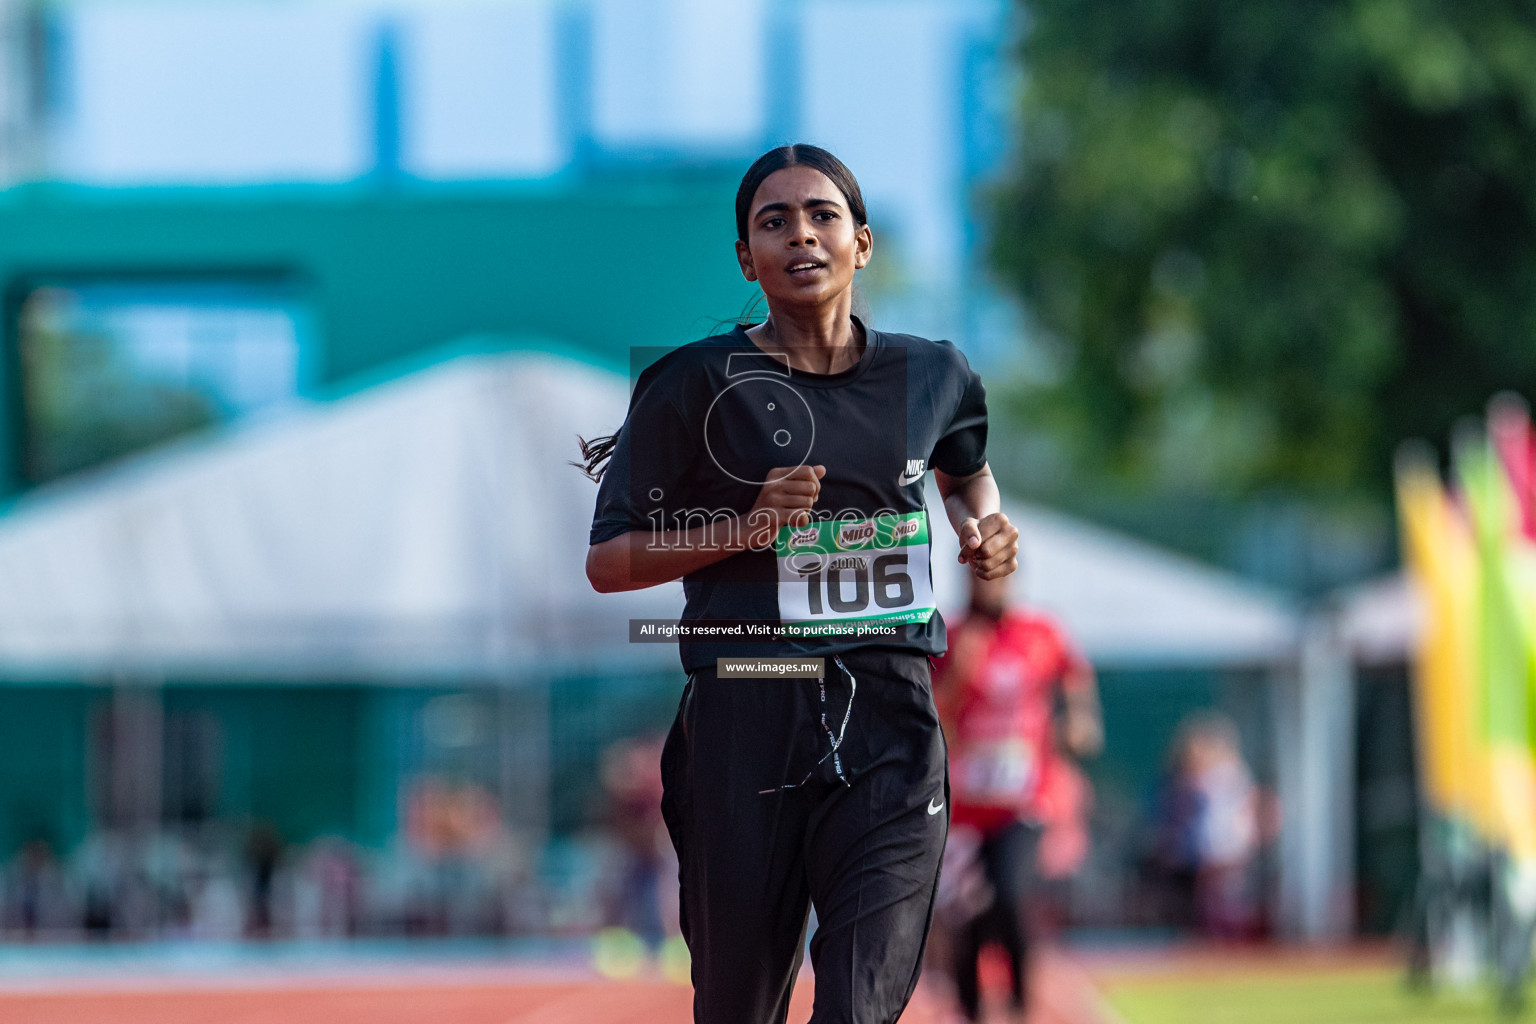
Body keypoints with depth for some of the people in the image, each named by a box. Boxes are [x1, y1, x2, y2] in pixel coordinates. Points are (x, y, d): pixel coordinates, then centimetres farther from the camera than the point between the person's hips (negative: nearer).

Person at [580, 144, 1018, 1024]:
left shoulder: (930, 377, 9)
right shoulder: (698, 386, 0)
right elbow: (608, 561, 2)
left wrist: (986, 532, 11)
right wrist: (748, 528, -11)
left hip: (890, 727, 1)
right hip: (745, 726, -1)